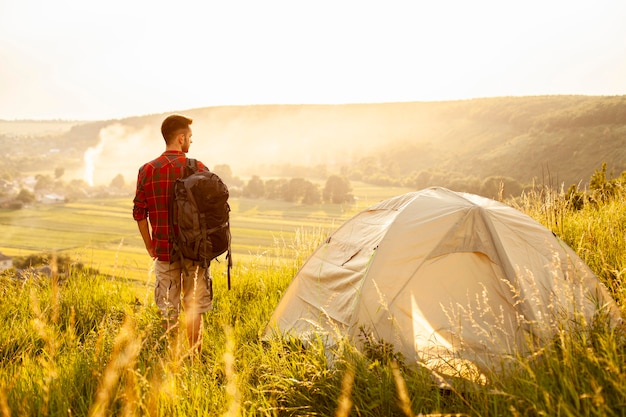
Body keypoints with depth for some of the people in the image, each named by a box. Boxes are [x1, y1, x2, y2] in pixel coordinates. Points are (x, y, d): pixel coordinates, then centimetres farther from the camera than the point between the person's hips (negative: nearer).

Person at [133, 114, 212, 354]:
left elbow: (139, 212, 1)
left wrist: (149, 244, 11)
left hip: (164, 249, 1)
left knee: (168, 309, 12)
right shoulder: (198, 168, -5)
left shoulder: (147, 170, -1)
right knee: (194, 307, 10)